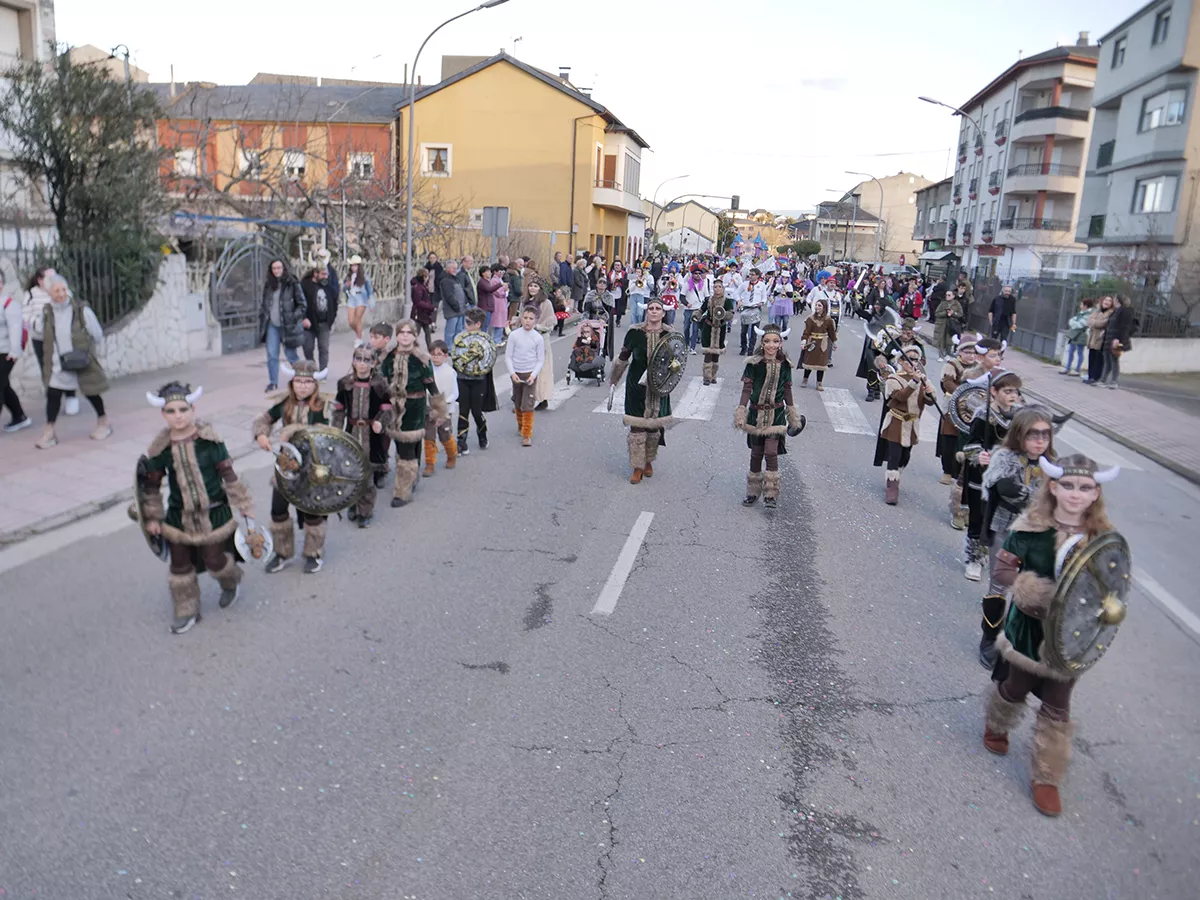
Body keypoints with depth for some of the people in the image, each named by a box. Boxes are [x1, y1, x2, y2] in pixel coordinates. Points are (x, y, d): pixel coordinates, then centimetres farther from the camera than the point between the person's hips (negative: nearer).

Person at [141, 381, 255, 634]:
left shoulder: (210, 440, -15)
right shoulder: (159, 448, -8)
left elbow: (230, 476, -10)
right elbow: (152, 485, 5)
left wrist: (245, 507, -7)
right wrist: (152, 516, 8)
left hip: (214, 514, -3)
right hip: (178, 518, 3)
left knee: (215, 561, 6)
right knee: (180, 566, 11)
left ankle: (230, 584, 41)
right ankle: (187, 611, 31)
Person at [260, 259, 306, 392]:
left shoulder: (292, 285, -5)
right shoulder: (268, 285, 10)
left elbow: (302, 305, -4)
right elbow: (263, 304, 20)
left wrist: (293, 318, -12)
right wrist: (263, 316, 7)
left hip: (287, 326, -4)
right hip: (272, 325, 4)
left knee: (291, 354, 4)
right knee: (272, 355, 1)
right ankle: (273, 382, 10)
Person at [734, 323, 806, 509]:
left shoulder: (784, 364, 0)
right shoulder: (754, 363, -8)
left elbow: (787, 390, 9)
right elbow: (747, 388, -6)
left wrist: (793, 414, 14)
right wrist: (741, 410, -14)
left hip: (776, 415, 0)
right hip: (756, 413, 0)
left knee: (771, 453, -10)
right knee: (756, 454, 8)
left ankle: (771, 494, -2)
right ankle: (753, 492, 21)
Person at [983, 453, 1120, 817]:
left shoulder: (1103, 538, -11)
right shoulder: (1031, 528, -17)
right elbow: (1004, 569, -14)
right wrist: (1037, 592, -27)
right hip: (1028, 630, -1)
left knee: (1057, 710, 11)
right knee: (1014, 689, 22)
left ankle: (1047, 777, 29)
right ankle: (997, 727, 54)